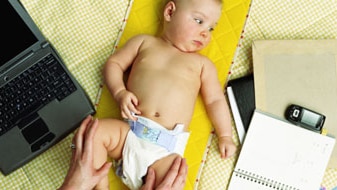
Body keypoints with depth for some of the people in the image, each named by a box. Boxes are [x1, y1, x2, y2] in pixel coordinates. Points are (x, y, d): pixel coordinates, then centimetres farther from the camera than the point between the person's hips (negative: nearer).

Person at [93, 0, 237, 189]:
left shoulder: (202, 63, 17)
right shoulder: (145, 42, 17)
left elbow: (215, 100, 16)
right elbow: (113, 63, 16)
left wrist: (225, 136, 6)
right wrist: (120, 93, -2)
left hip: (167, 147, -1)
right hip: (130, 131, 1)